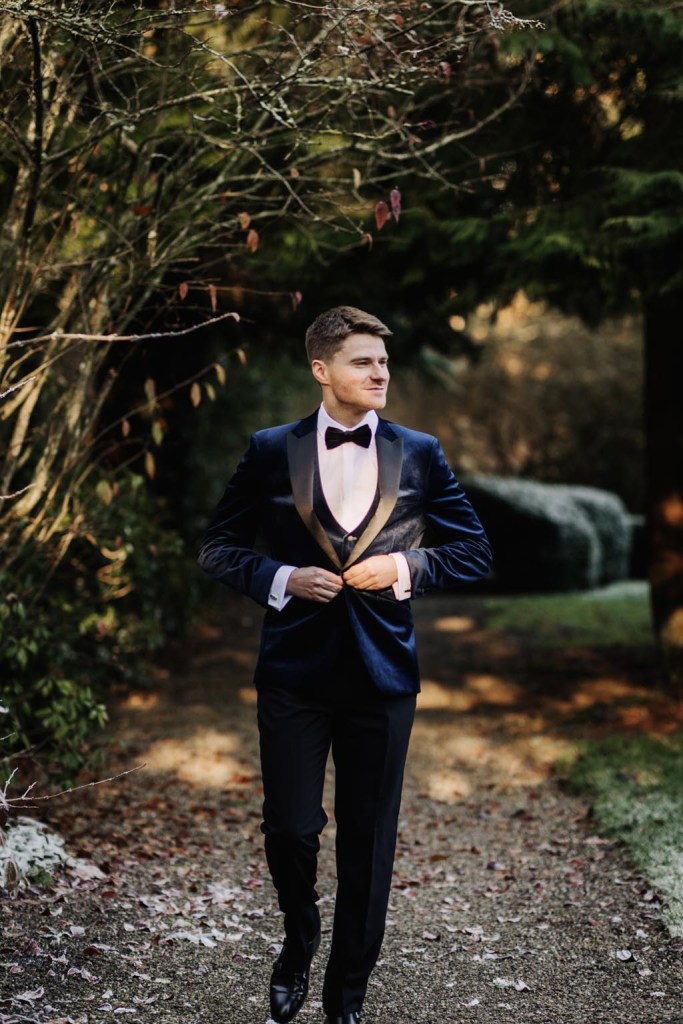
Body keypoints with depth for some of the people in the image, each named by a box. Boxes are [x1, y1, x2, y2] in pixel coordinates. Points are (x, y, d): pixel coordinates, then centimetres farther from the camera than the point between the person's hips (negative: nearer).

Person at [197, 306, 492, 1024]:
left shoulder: (419, 453, 4)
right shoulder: (271, 452, 1)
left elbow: (474, 552, 7)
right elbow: (219, 548, 6)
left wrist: (406, 567, -9)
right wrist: (280, 579, -11)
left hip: (382, 674, 1)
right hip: (294, 672, -1)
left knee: (368, 842, 8)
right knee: (289, 830, 2)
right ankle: (298, 945, 35)